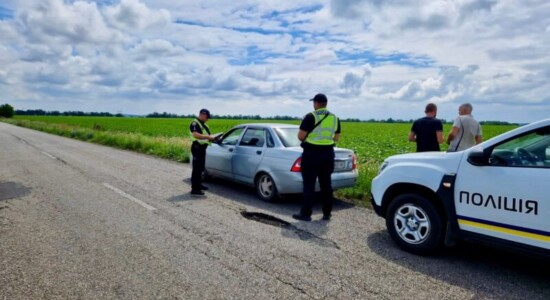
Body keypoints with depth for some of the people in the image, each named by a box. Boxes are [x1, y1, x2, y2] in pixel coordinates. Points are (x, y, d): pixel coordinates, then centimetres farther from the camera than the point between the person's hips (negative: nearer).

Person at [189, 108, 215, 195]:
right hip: (197, 148, -10)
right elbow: (196, 135, -28)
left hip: (202, 148, 10)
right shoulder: (195, 123, -13)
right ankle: (194, 189, -6)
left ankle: (198, 185, 29)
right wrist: (208, 137, -29)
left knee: (201, 168, 17)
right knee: (196, 169, -9)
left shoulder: (203, 124, 18)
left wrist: (211, 138, 10)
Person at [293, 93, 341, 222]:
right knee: (326, 184, 12)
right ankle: (327, 213, 18)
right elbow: (336, 138, 15)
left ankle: (306, 213, 4)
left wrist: (308, 138, 8)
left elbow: (300, 136, -12)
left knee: (309, 184, 0)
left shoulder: (311, 117, -11)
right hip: (328, 153, 6)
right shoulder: (335, 118, 9)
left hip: (312, 153, -6)